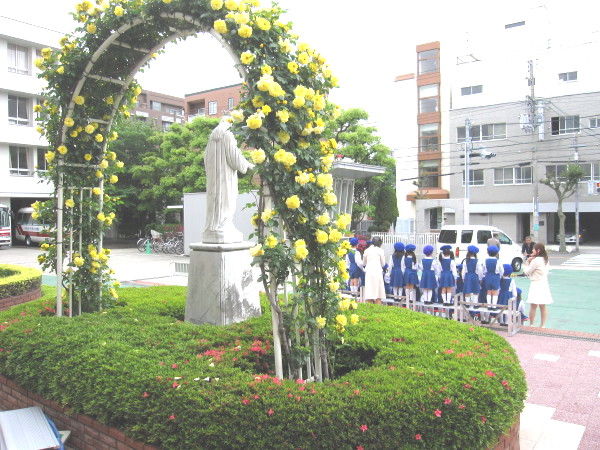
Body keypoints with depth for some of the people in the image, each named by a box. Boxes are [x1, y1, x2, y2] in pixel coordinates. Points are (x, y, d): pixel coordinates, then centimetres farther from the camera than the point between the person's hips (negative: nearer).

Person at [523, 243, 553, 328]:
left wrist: (527, 262, 4)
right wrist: (531, 261, 10)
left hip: (536, 285, -8)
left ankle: (531, 325, 2)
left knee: (533, 306, -1)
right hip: (544, 284, 8)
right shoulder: (545, 260, 9)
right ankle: (542, 325, 17)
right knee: (542, 307, 12)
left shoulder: (536, 260, -15)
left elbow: (527, 272, -9)